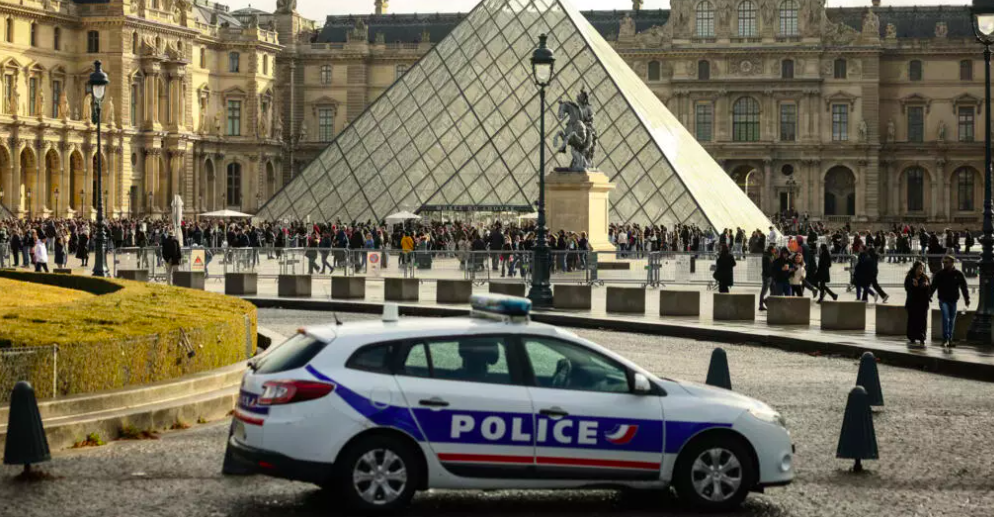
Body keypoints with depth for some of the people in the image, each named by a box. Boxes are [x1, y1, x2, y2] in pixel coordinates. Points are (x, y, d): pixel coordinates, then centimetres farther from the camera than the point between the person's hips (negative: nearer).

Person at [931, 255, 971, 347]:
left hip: (953, 301, 2)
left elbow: (964, 288, 4)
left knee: (952, 321, 7)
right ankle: (945, 339, -15)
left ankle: (949, 340, 14)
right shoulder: (939, 274, -1)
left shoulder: (958, 274, 1)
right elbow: (933, 287, 1)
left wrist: (967, 300, 1)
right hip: (943, 300, -2)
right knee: (946, 318, -16)